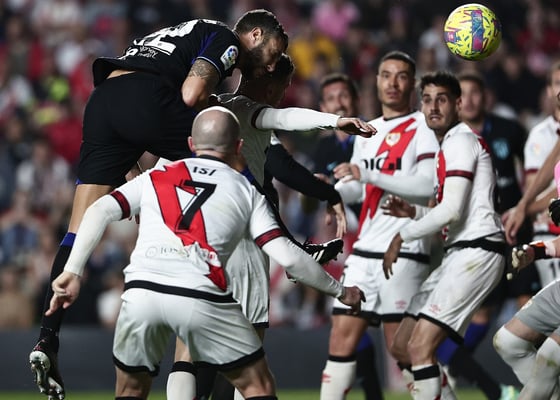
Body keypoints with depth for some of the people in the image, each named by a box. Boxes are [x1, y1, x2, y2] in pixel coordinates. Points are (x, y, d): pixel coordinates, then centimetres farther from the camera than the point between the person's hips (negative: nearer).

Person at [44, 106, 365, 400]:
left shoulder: (155, 177, 22)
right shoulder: (246, 192, 17)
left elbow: (99, 213, 9)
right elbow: (288, 257, 9)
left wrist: (72, 272, 7)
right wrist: (340, 290, 21)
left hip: (141, 291, 2)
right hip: (202, 299, -2)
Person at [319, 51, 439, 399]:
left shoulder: (422, 126, -4)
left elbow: (428, 185, -18)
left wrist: (368, 174, -23)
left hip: (404, 252, -7)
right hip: (364, 251, 7)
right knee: (342, 339, 2)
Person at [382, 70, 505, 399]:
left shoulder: (460, 140, -8)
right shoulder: (449, 144, 23)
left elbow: (452, 211, -17)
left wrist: (403, 236, -9)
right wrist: (414, 212, 12)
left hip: (477, 250, -11)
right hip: (461, 252, 11)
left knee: (420, 348, -19)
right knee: (402, 347, 11)